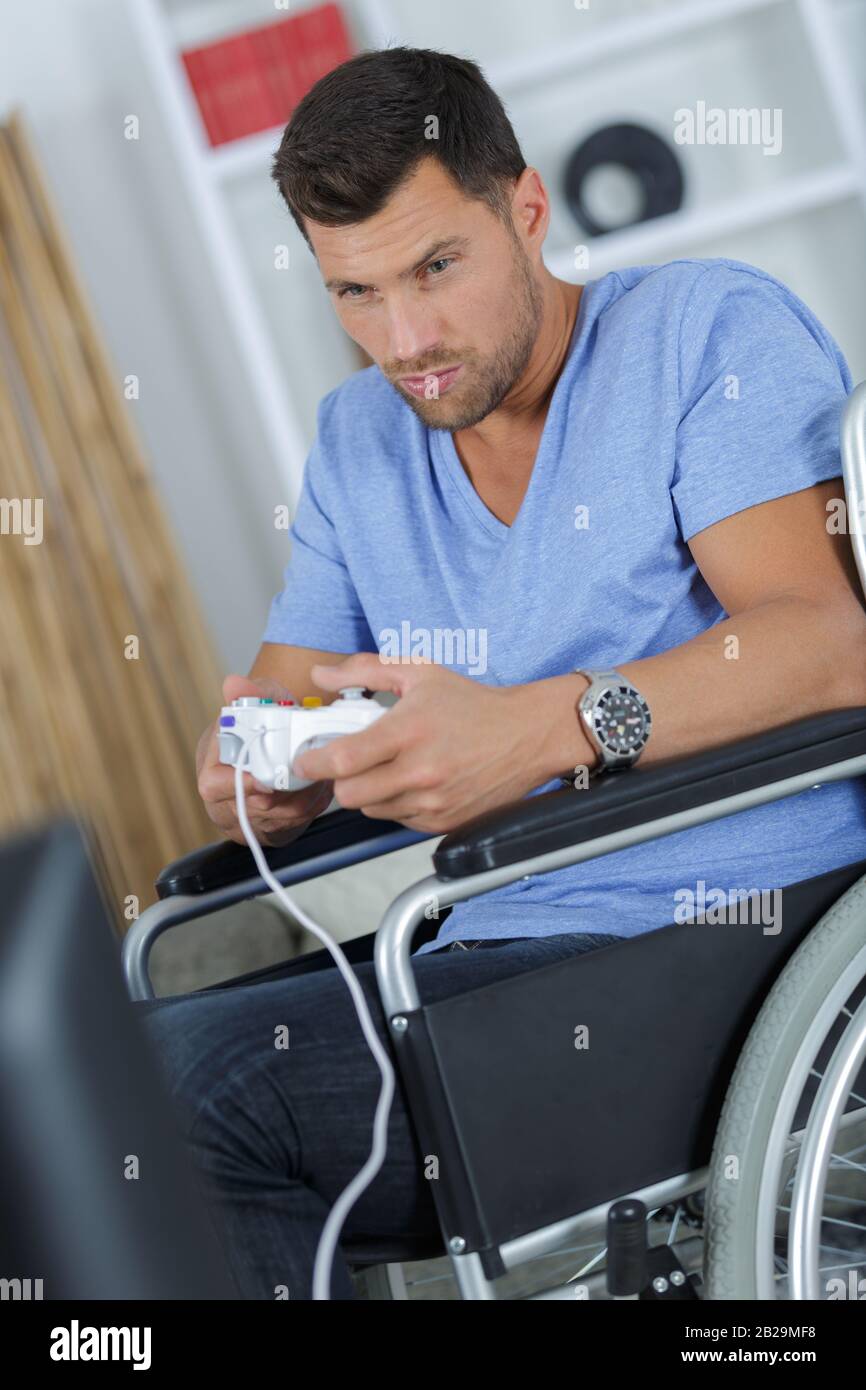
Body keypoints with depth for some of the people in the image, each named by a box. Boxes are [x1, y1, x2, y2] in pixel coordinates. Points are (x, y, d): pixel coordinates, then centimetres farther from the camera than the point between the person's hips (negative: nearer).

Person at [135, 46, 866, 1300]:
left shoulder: (710, 329, -1)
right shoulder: (359, 439, 19)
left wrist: (539, 730, -32)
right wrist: (253, 768, -11)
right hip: (494, 957, 7)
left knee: (179, 1073, -25)